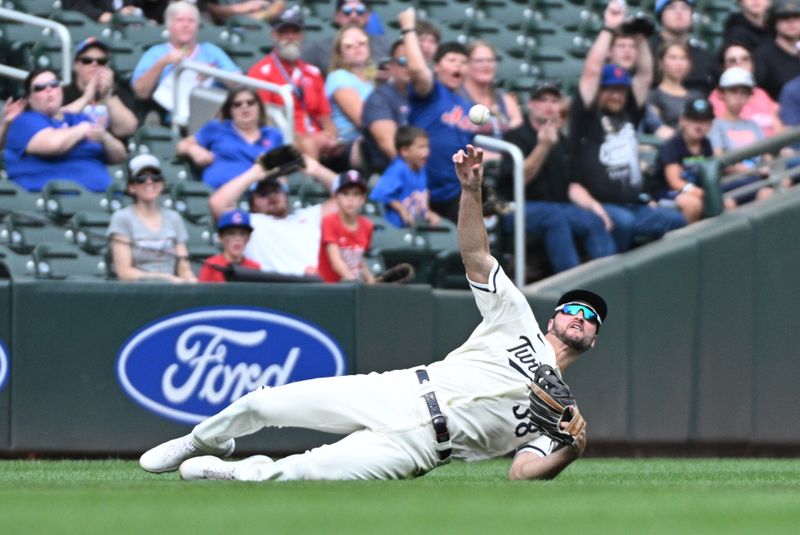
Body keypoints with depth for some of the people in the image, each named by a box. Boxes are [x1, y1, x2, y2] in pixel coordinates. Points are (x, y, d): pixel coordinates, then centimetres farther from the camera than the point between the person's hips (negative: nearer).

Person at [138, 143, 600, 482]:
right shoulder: (518, 320, 15)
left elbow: (523, 473, -1)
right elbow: (475, 255, 5)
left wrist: (570, 453, -22)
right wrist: (472, 190, -12)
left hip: (413, 448, -3)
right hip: (390, 395, 3)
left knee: (308, 471, -29)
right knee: (263, 403, -6)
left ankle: (236, 473, -3)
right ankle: (202, 444, 24)